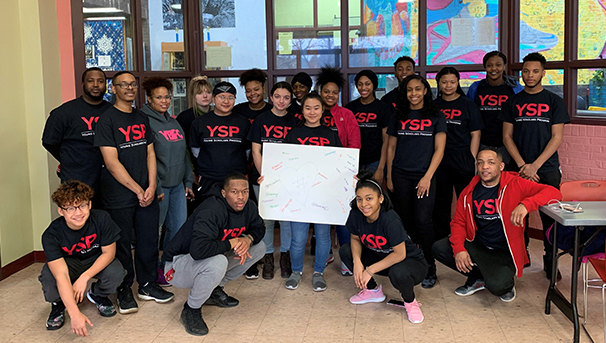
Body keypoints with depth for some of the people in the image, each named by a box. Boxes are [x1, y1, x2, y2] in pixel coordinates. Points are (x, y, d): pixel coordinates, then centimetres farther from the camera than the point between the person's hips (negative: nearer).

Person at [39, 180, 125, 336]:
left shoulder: (101, 218, -29)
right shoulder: (51, 235, -31)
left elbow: (109, 252, -17)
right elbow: (61, 275, -39)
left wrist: (84, 278, -30)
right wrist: (75, 314, -47)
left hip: (97, 261, 1)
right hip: (68, 263, -1)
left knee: (116, 272, -31)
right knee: (49, 275, -34)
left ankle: (98, 295, 7)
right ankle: (58, 304, 3)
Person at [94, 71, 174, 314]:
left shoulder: (142, 118, 12)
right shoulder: (107, 120, -7)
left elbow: (150, 153, 10)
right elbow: (112, 162, -13)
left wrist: (151, 187, -3)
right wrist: (137, 190, -12)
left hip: (146, 193, 5)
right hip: (118, 196, -5)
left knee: (149, 240, 11)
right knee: (121, 246, 5)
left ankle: (147, 285, 27)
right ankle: (124, 291, 20)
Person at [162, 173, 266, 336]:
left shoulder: (248, 207, -6)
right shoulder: (212, 212, -32)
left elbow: (259, 228, 13)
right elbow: (198, 250, -43)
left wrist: (248, 239, -11)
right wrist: (231, 243, -29)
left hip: (213, 258, 8)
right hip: (179, 263, -8)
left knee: (259, 247, 2)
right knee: (217, 263, -40)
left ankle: (214, 290, 12)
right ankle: (191, 310, -11)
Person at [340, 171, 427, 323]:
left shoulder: (390, 219, -32)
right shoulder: (356, 215, -15)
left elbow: (400, 254, -29)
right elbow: (355, 238, 1)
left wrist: (370, 270, -27)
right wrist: (357, 262, -18)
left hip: (410, 261, -6)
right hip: (381, 257, 6)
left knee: (398, 273, -41)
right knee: (345, 251, -9)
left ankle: (410, 302, -3)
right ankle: (372, 290, 11)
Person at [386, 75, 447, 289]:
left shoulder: (436, 117, 4)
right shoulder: (399, 117, 11)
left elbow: (439, 149, -1)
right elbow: (391, 147, 14)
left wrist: (427, 177, -10)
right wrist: (389, 176, 8)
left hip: (424, 176, -2)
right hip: (401, 175, 3)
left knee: (423, 221, -10)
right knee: (406, 221, 5)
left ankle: (429, 269, 0)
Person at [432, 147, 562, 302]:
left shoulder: (515, 185, -12)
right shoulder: (469, 192, 2)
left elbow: (554, 193, -22)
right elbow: (458, 222, 7)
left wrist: (525, 205, -40)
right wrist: (459, 249, -13)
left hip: (504, 252, -5)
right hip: (477, 246, 5)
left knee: (497, 286, -32)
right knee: (439, 248, -15)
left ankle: (508, 280, 10)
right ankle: (477, 278, 9)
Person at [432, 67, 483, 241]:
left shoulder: (468, 104, 2)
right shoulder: (434, 106, 9)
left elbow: (475, 134, 0)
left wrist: (471, 161, -7)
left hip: (463, 160, -3)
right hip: (439, 161, 3)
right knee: (441, 203, 8)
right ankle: (440, 242, 18)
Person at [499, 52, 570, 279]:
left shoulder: (554, 102, 4)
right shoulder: (513, 102, 9)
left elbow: (557, 137, -1)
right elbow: (507, 136, 5)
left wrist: (535, 165, -12)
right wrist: (522, 165, -8)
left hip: (547, 169, -1)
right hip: (519, 169, 2)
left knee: (550, 218, 0)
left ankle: (550, 262, 12)